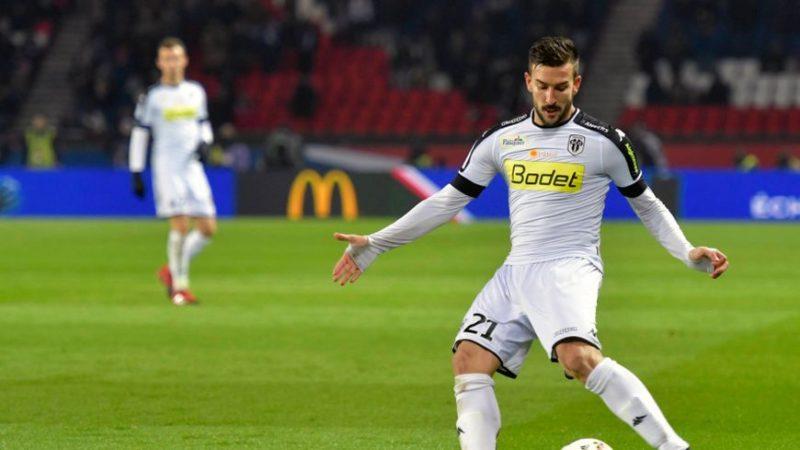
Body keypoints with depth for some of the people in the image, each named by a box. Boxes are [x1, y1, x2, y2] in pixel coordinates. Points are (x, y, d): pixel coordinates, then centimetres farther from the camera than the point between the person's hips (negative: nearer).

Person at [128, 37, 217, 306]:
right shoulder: (152, 97, 0)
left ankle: (172, 270, 19)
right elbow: (139, 134, 3)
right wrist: (136, 173, -1)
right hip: (166, 168, -5)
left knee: (208, 228, 0)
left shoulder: (196, 92, 12)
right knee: (181, 224, -16)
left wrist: (204, 142, 1)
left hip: (193, 166, 5)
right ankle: (179, 286, -5)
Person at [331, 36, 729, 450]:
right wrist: (375, 244, 12)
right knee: (469, 362, -10)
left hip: (570, 268, -6)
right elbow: (447, 201, 16)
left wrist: (688, 253, -2)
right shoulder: (500, 139, 10)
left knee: (578, 356, -32)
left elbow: (646, 204, 13)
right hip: (516, 271, 6)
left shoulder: (605, 141, -1)